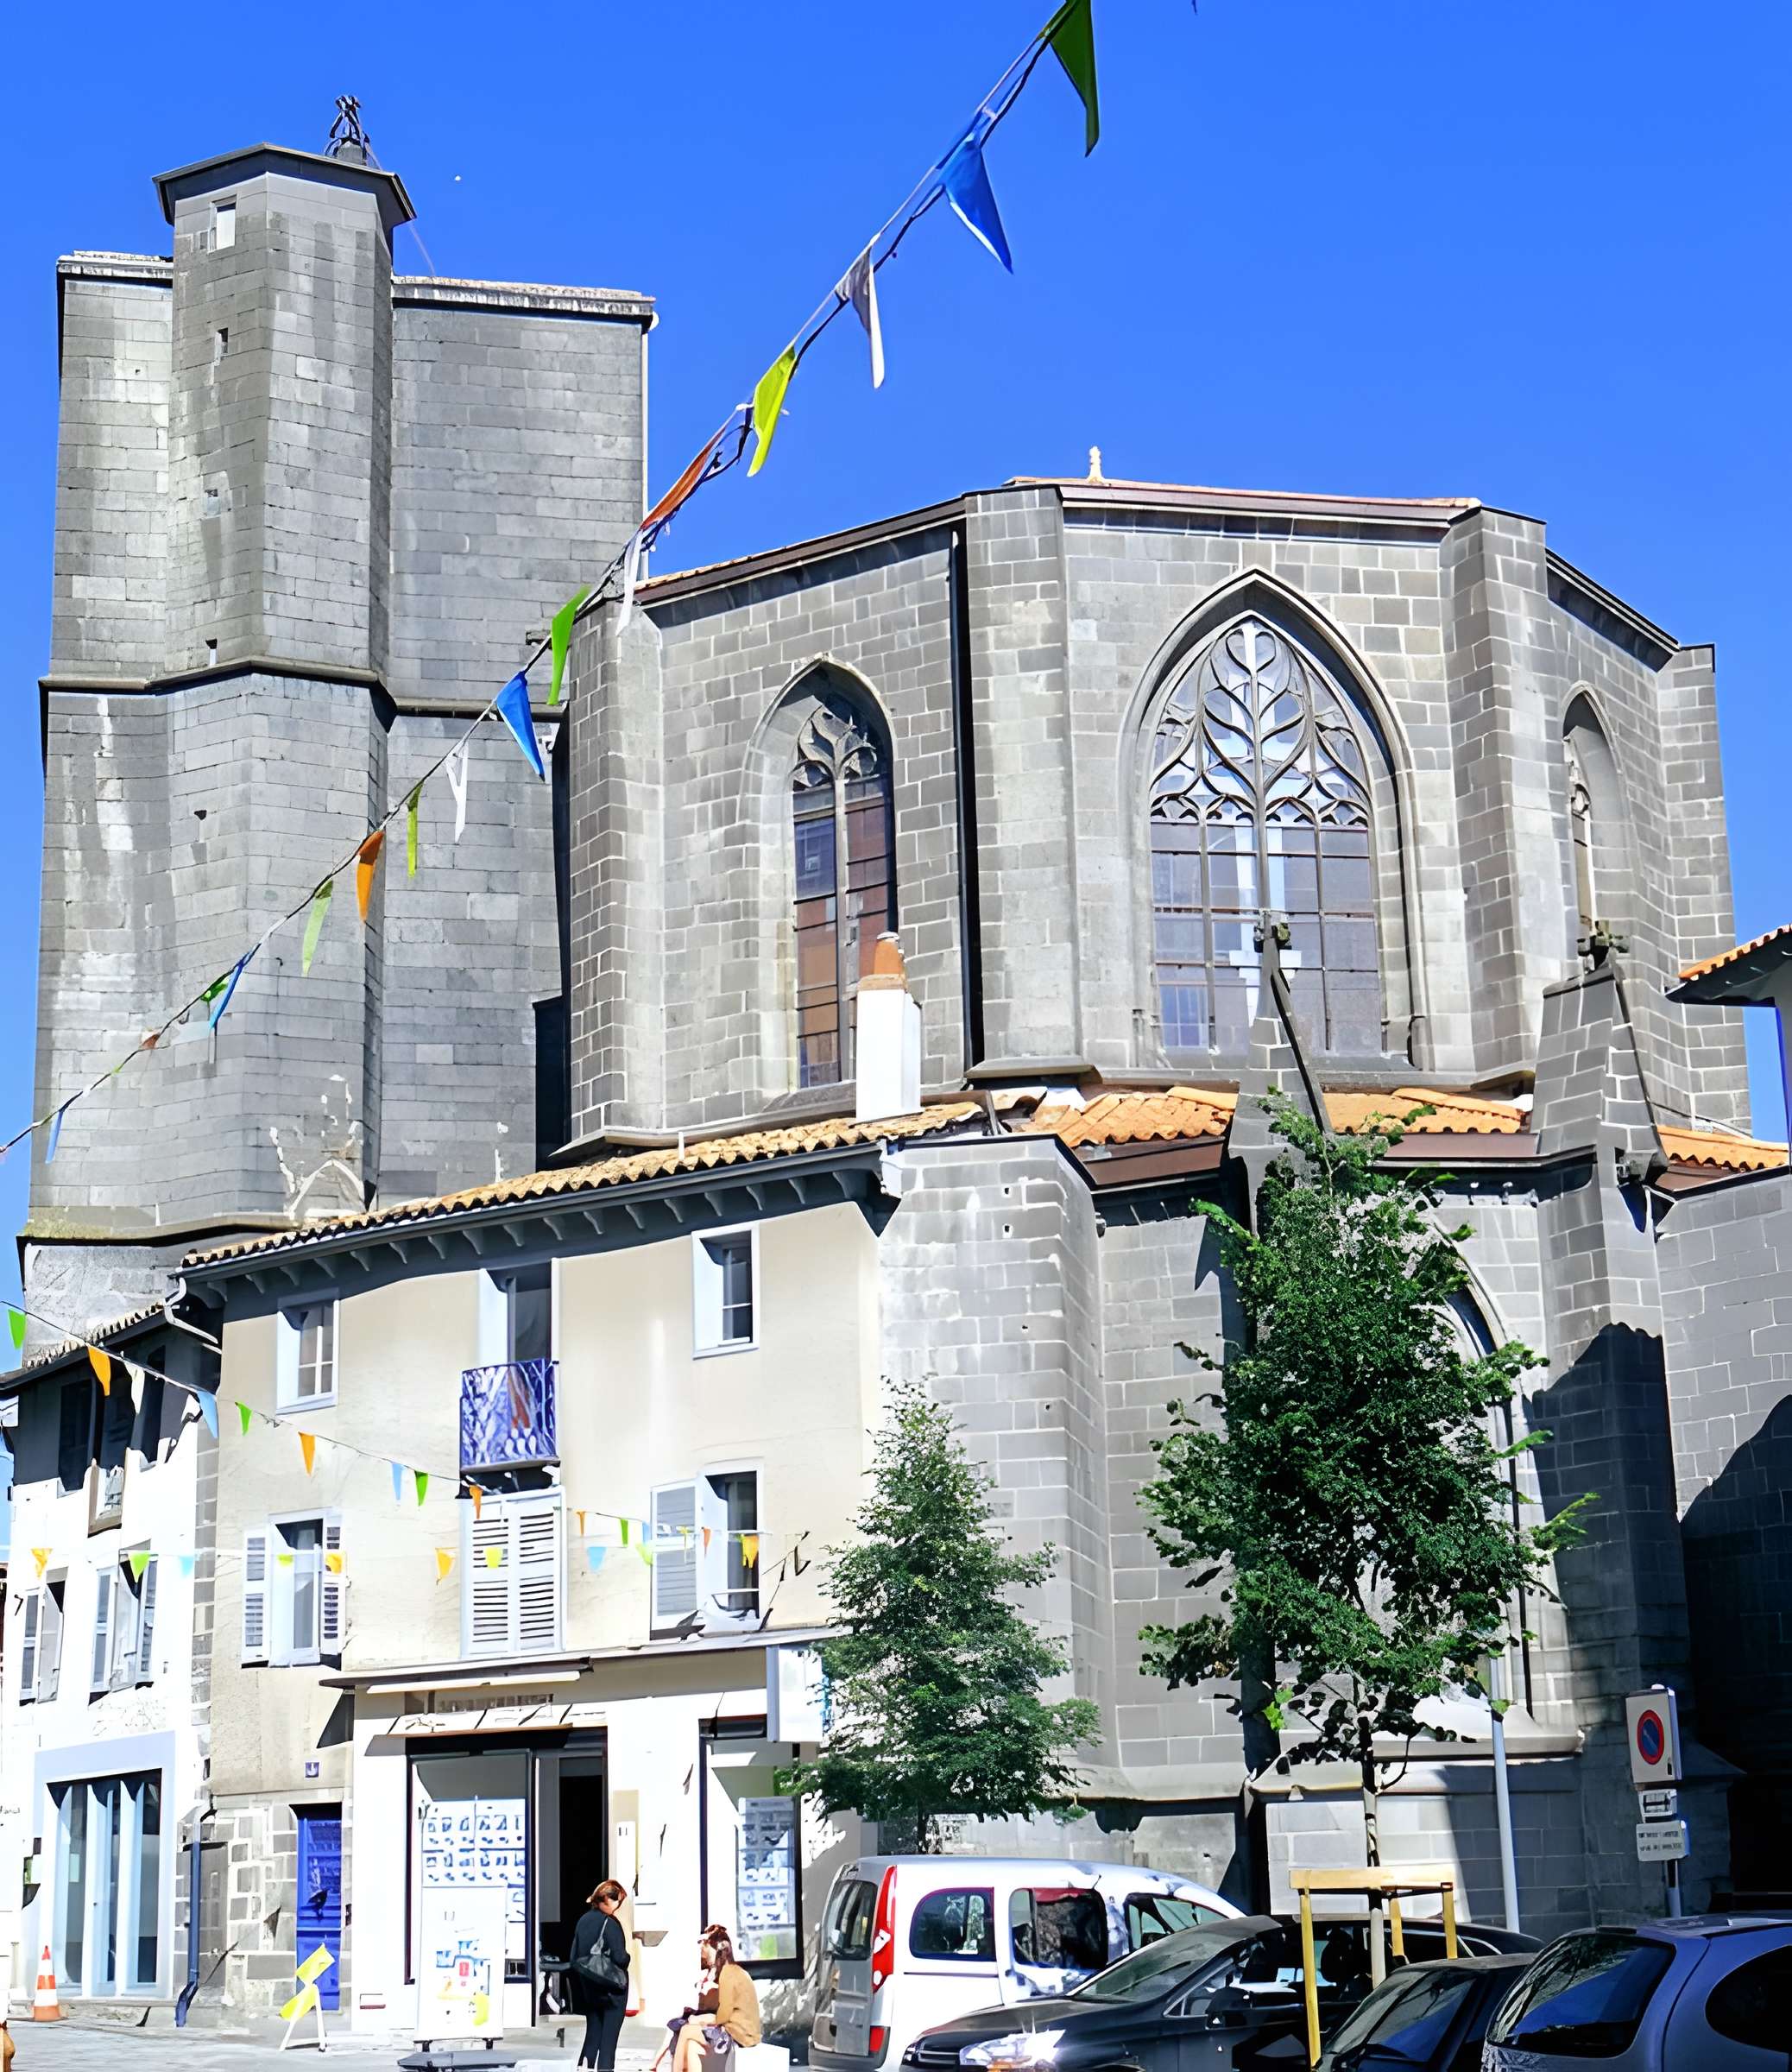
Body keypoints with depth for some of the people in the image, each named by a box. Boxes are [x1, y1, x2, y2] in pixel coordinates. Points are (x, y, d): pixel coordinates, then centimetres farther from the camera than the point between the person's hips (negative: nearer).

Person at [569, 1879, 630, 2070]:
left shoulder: (583, 1920, 3)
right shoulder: (610, 1924, -17)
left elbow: (574, 1956, 6)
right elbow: (619, 1957, -22)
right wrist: (627, 1958, 1)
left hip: (589, 1989, 6)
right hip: (612, 1989, -6)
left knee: (592, 2035, 14)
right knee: (609, 2038, 2)